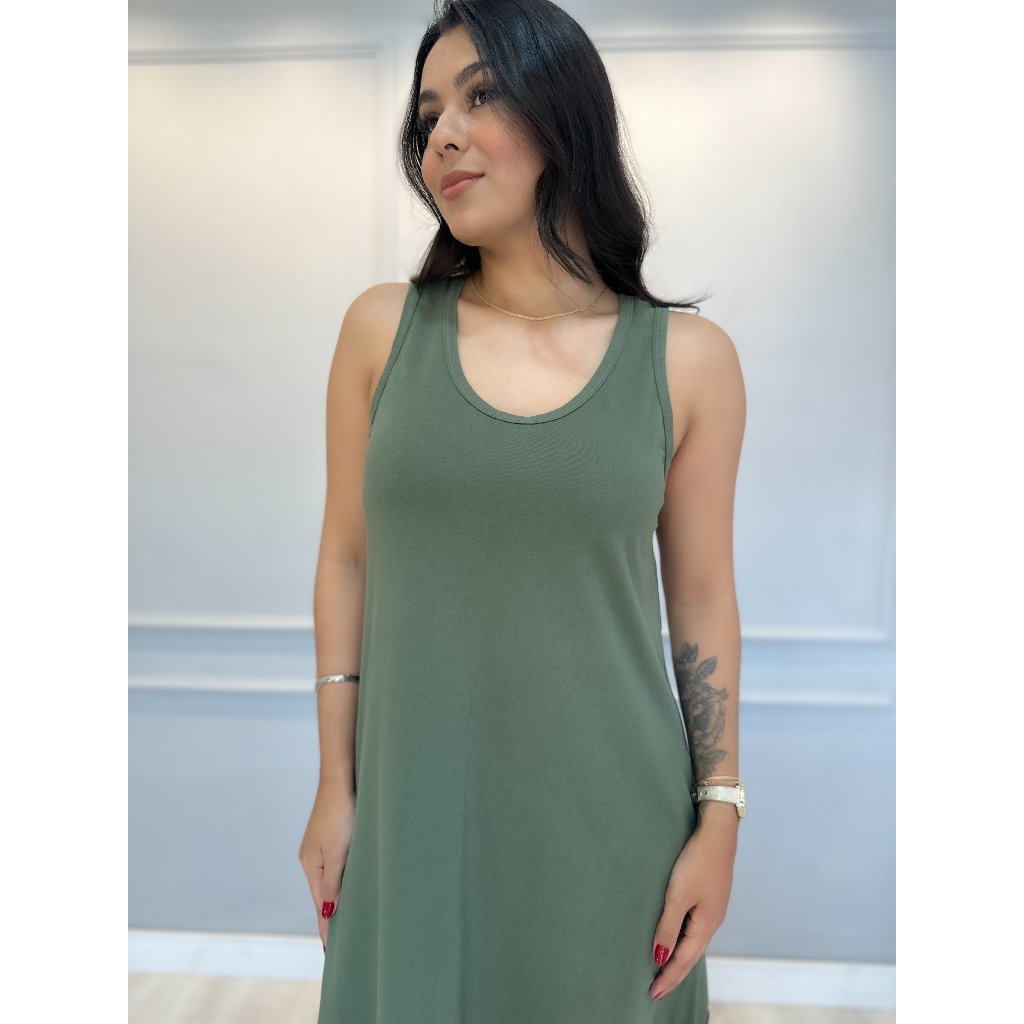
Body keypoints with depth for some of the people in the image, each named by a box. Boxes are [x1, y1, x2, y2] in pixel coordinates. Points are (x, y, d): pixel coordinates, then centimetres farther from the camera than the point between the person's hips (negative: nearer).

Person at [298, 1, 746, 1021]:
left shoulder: (688, 359, -5)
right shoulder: (383, 328, -2)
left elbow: (701, 599, 0)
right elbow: (347, 560, 1)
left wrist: (719, 821, 0)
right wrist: (335, 787, 2)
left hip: (608, 817, 0)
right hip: (415, 811, 1)